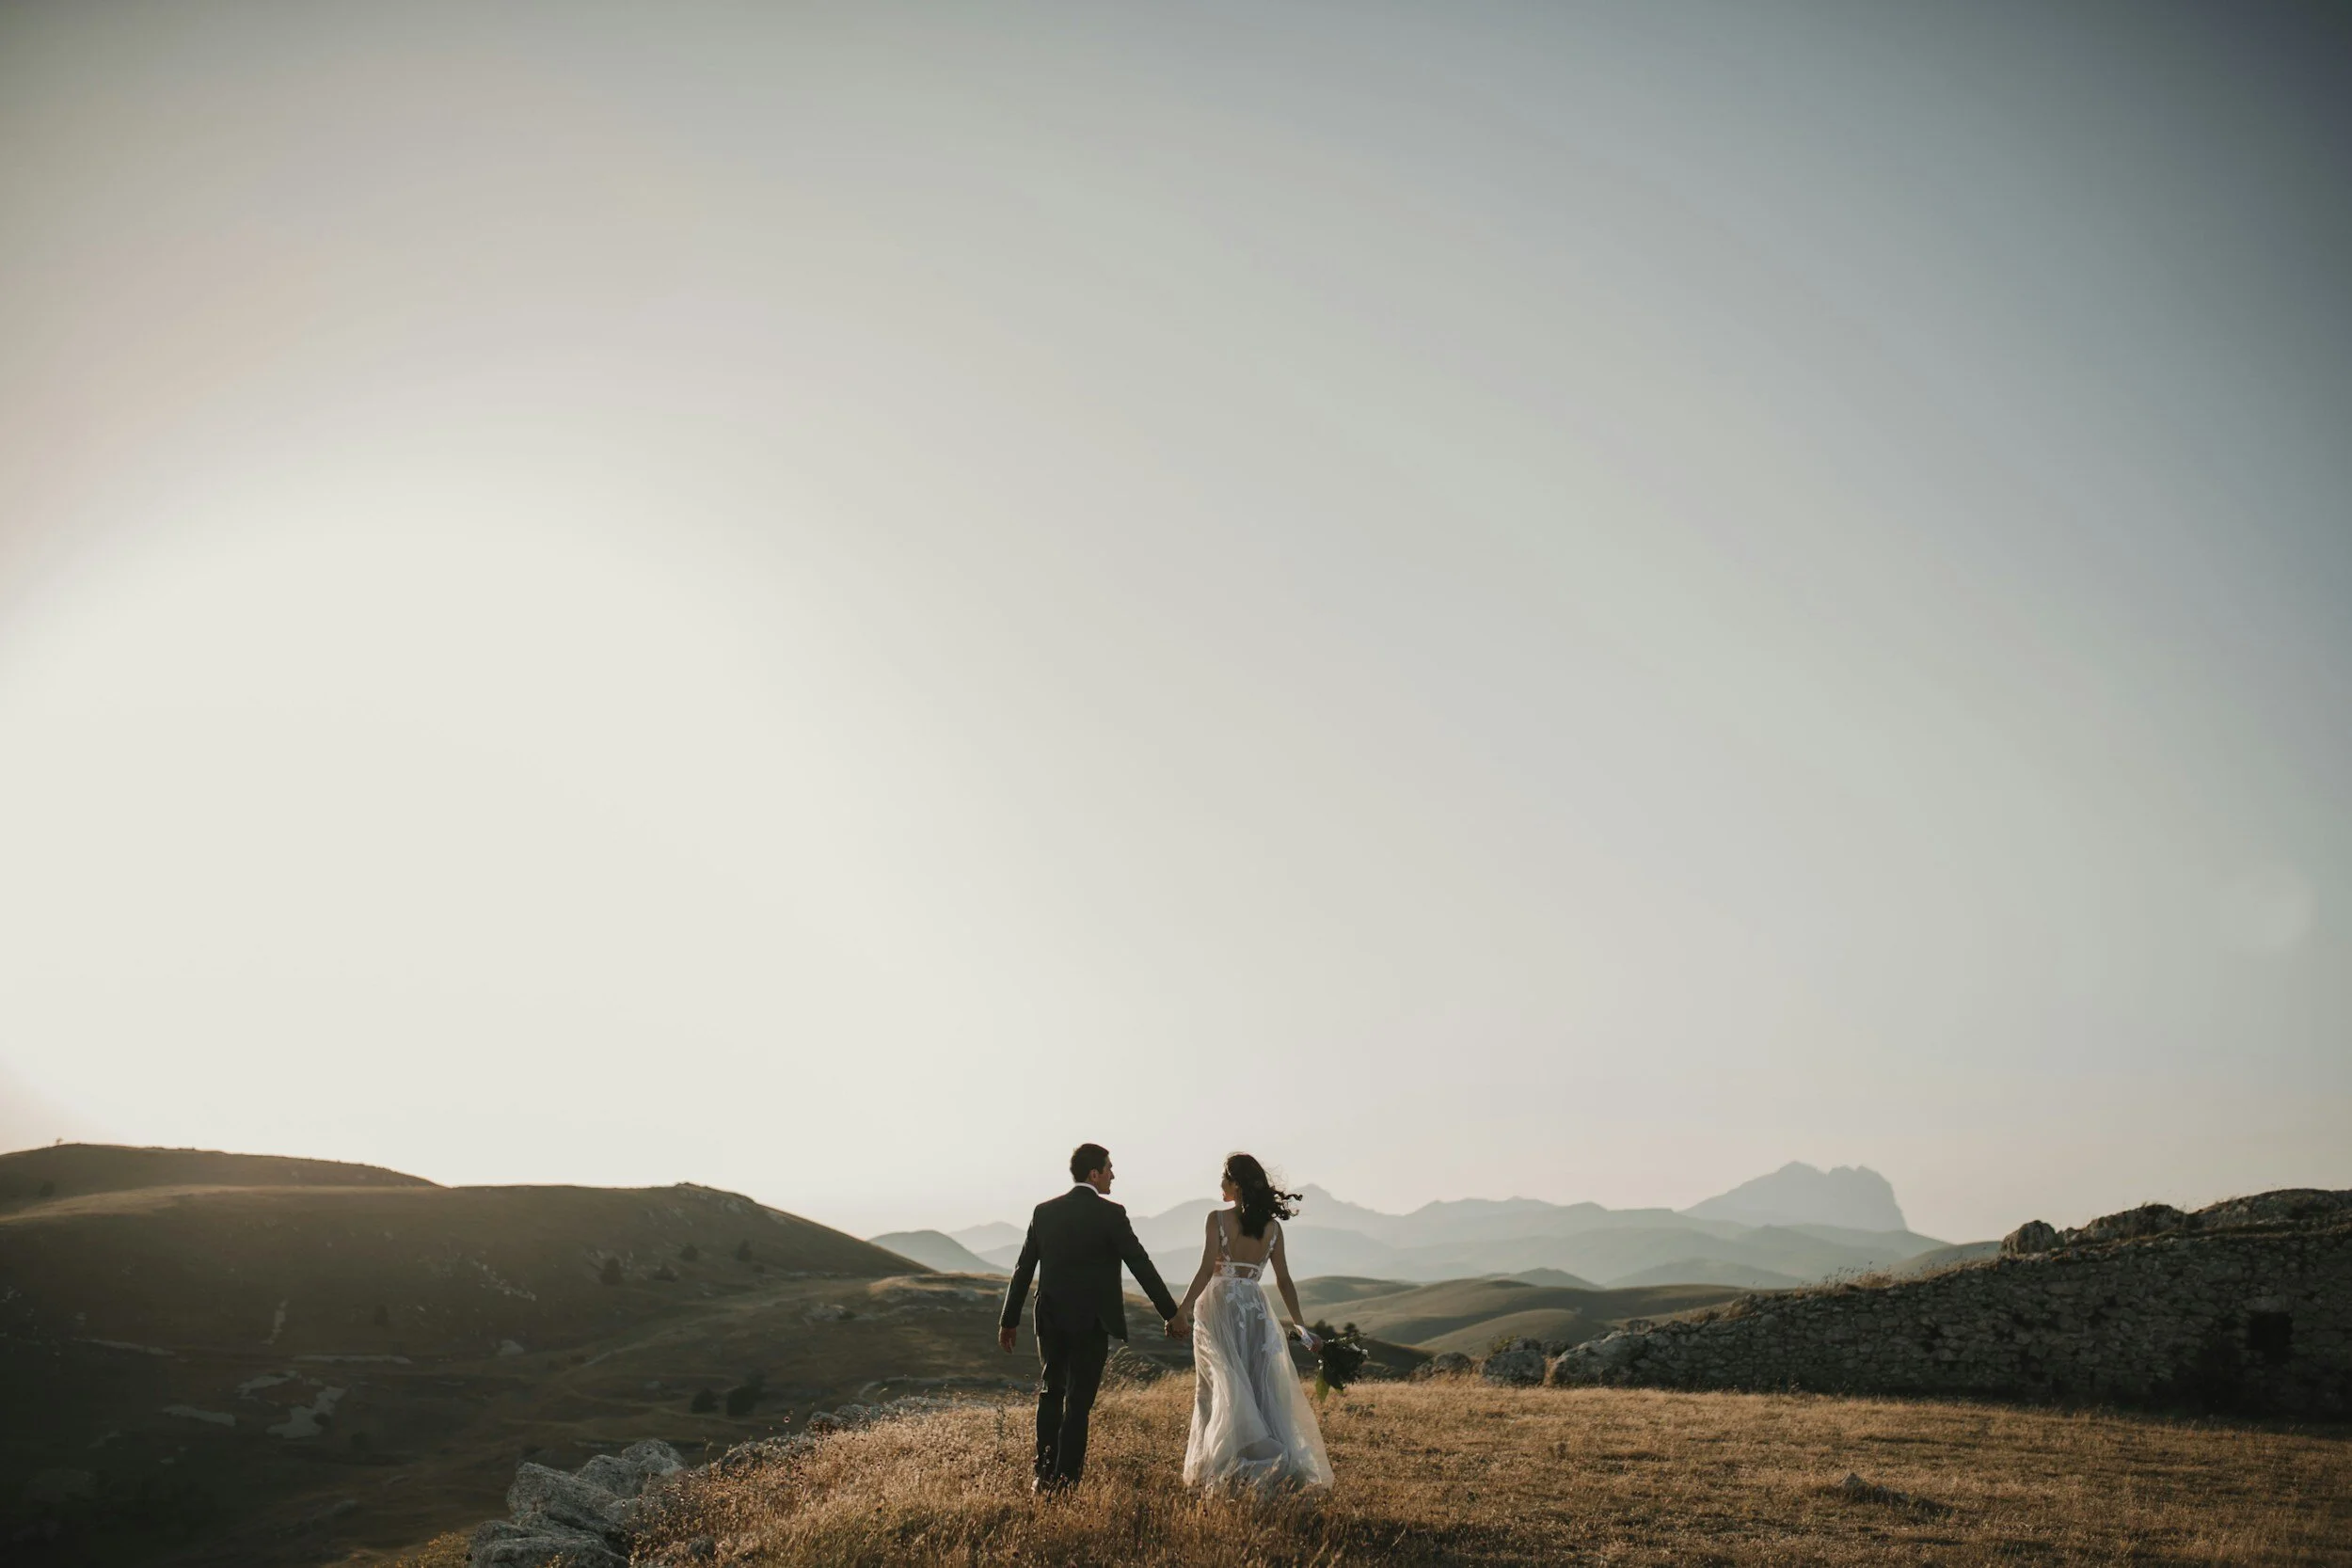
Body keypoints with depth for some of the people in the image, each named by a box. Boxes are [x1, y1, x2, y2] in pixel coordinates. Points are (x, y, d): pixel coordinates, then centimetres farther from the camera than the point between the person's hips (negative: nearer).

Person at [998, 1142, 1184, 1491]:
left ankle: (1044, 1475, 19)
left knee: (1051, 1393, 18)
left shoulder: (1044, 1211, 2)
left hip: (1050, 1319, 4)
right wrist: (1170, 1312, -2)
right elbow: (1141, 1265, -10)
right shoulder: (1111, 1214, -11)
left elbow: (1023, 1269, 5)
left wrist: (1009, 1320, 12)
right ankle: (1066, 1479, 6)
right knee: (1079, 1400, 4)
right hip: (1091, 1321, -4)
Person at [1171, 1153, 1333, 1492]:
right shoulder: (1272, 1226, 4)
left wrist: (1182, 1310, -11)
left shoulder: (1218, 1219, -7)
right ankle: (1285, 1464, 5)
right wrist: (1300, 1325, 12)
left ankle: (1228, 1467, -1)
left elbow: (1206, 1271, -14)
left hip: (1220, 1307, -3)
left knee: (1223, 1388, 3)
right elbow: (1284, 1280, 5)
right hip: (1257, 1310, 4)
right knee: (1262, 1389, 9)